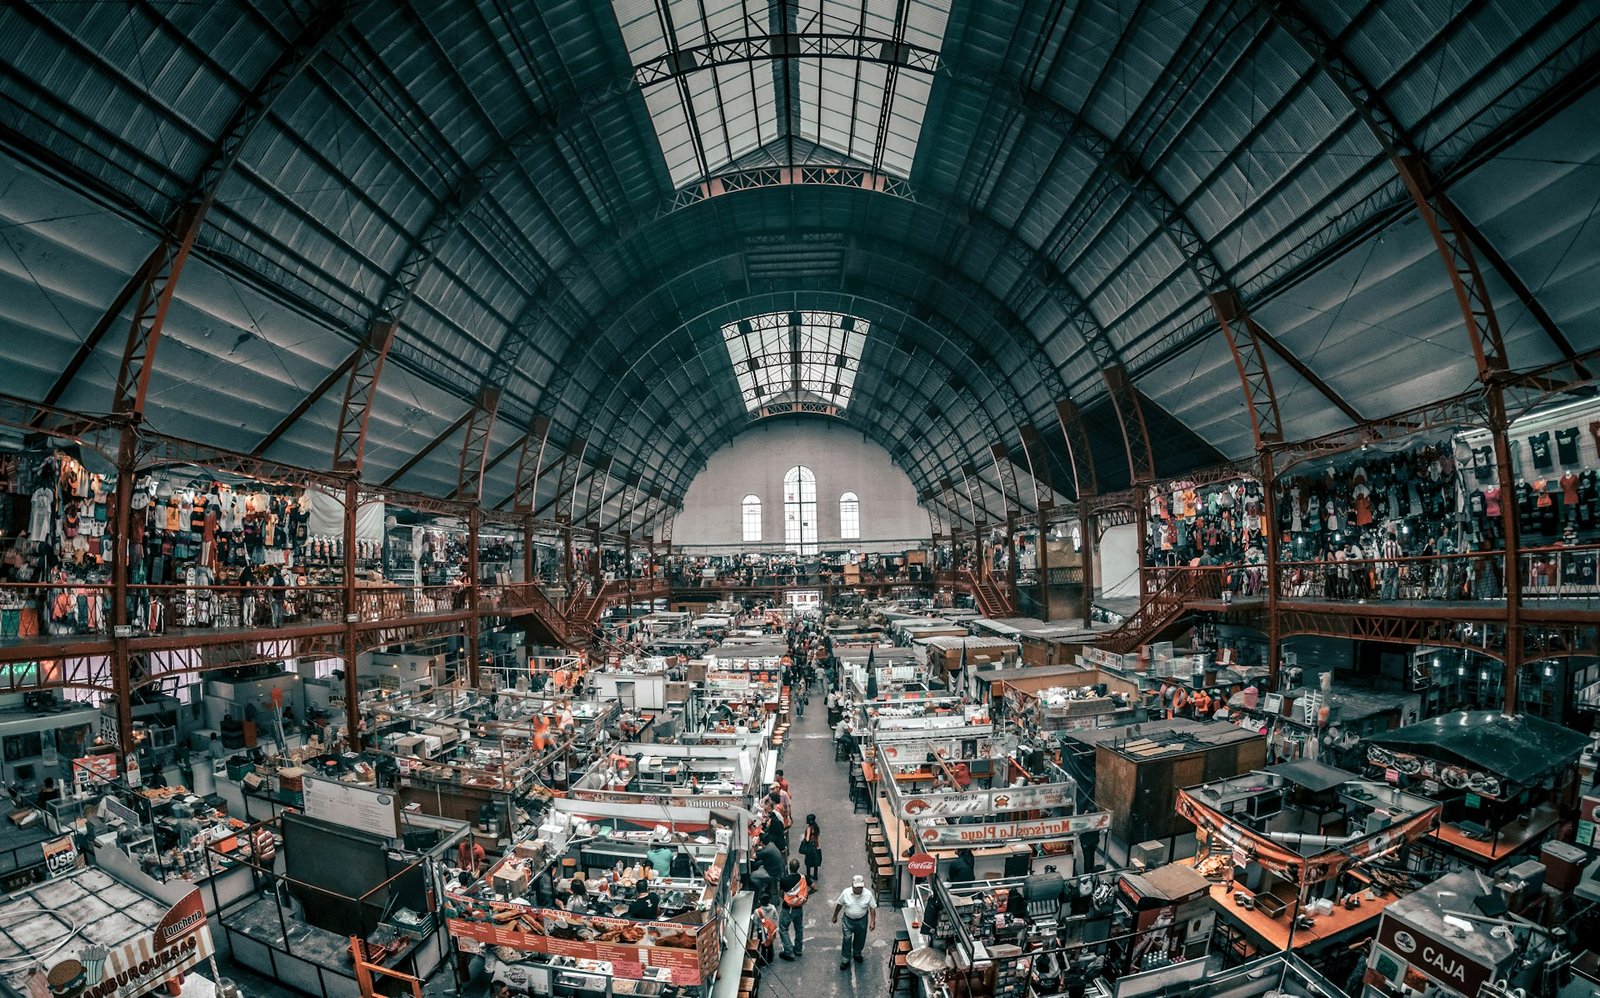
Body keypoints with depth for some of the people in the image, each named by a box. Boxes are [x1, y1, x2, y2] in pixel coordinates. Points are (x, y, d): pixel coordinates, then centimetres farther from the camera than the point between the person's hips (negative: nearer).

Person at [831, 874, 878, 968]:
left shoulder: (868, 894, -23)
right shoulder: (846, 892, -22)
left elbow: (872, 908, -10)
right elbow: (839, 904, -6)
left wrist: (873, 921, -13)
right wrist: (835, 916, 4)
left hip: (862, 920, 1)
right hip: (848, 920, -1)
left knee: (860, 939, 20)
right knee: (847, 939, 6)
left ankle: (857, 953, 48)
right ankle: (845, 959, 28)